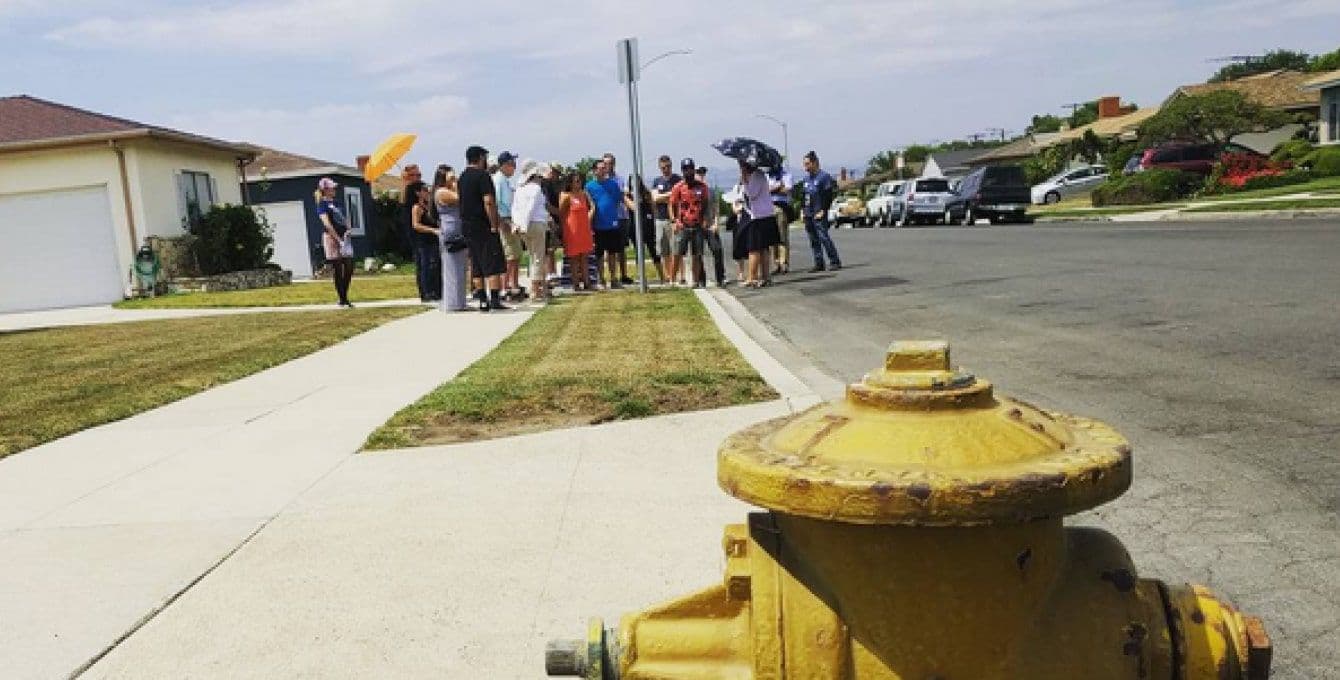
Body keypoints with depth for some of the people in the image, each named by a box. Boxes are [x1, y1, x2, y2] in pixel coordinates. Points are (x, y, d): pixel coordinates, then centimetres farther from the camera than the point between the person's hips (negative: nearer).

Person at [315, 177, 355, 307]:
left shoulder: (336, 203, 19)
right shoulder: (322, 204, -4)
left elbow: (344, 219, 19)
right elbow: (327, 223, -15)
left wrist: (347, 230, -2)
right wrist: (338, 239, -21)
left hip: (344, 237, 7)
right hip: (331, 238, -7)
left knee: (349, 268, 7)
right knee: (337, 270, -4)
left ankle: (344, 297, 17)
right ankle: (343, 300, 0)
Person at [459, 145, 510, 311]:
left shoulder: (462, 178, 14)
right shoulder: (482, 175, -12)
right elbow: (488, 202, -20)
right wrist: (494, 224, -17)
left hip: (467, 225, 8)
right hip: (483, 226, -8)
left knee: (477, 266, 10)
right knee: (493, 264, -6)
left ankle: (483, 301, 11)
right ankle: (495, 299, -11)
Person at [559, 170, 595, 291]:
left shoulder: (583, 193, 7)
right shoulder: (566, 196, -9)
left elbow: (592, 207, 14)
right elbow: (560, 214, -5)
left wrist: (588, 218, 5)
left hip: (584, 229, 6)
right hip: (572, 230, -6)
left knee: (584, 257, 8)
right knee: (574, 257, 0)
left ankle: (586, 282, 12)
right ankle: (575, 284, 4)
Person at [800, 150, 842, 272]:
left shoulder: (824, 176, -8)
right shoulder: (807, 177, 15)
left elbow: (829, 195, -11)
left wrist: (823, 210, -14)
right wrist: (805, 210, 13)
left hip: (819, 214, -8)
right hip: (808, 215, 8)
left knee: (824, 238, -11)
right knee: (814, 240, 8)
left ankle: (835, 261, -4)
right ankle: (819, 264, 14)